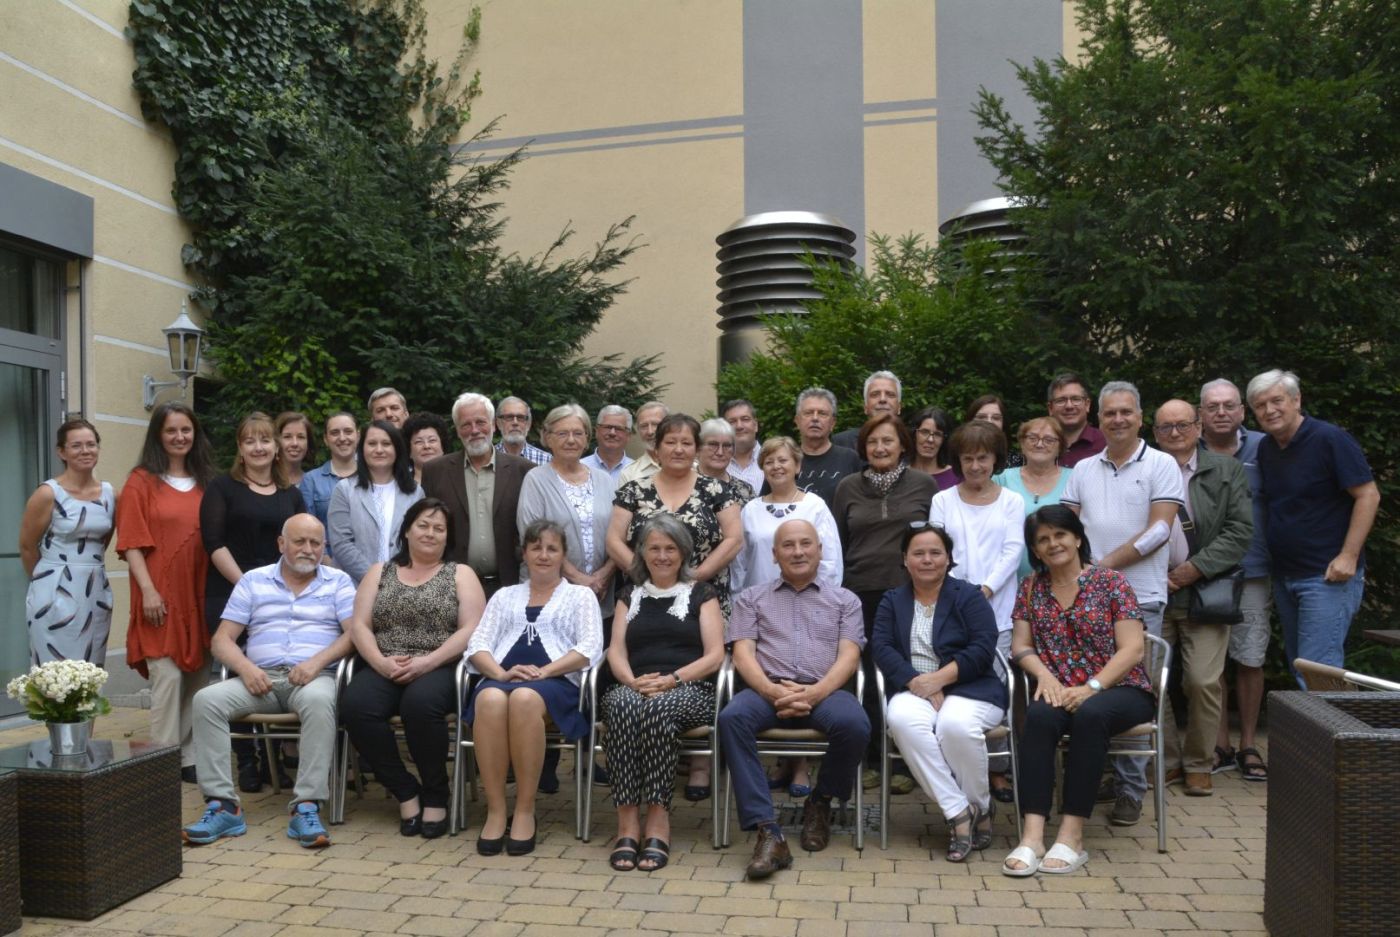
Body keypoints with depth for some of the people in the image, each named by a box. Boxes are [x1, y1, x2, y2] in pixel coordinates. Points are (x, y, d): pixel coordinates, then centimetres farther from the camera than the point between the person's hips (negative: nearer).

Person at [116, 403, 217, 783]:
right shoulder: (141, 482, 1)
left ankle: (191, 757, 15)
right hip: (161, 597, -4)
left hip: (200, 595, 5)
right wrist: (148, 590, -14)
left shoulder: (205, 483, 14)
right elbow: (132, 543, -5)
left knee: (199, 677, 6)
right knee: (168, 676, -7)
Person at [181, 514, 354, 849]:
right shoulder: (253, 581, 15)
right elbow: (222, 639, 10)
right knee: (206, 700, -24)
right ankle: (222, 805, -21)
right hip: (261, 677, 3)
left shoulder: (338, 582, 11)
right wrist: (246, 667, -11)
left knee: (319, 700, -37)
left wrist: (317, 661, -17)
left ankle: (306, 807, -34)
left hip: (315, 677, -2)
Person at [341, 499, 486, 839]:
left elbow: (471, 629, -2)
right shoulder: (379, 572, 19)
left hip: (439, 669, -3)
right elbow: (359, 625, 8)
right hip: (383, 670, 3)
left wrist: (426, 662, -15)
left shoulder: (461, 575, 11)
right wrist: (381, 662, -12)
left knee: (420, 703, -36)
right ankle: (406, 791, -11)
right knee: (354, 705, -29)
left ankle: (436, 794, -12)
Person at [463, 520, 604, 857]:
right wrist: (500, 672, -9)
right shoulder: (504, 596, 27)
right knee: (491, 698, -36)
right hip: (500, 680, 2)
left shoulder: (581, 595, 19)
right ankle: (495, 810, -27)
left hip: (555, 683, -2)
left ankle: (525, 811, -27)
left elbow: (590, 648, 3)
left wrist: (544, 671, -12)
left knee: (525, 698, -39)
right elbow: (477, 644, 13)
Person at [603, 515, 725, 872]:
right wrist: (633, 681, -12)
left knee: (659, 707, -37)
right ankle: (627, 820, -35)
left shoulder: (701, 594, 14)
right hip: (635, 689, 2)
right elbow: (616, 652, 11)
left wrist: (671, 679, -13)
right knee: (623, 705, -35)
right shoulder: (630, 596, 23)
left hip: (689, 689, -2)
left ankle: (658, 819, -31)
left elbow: (714, 656, 3)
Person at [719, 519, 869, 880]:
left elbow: (849, 657, 6)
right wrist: (773, 691, -13)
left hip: (824, 691, 0)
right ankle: (768, 832, -33)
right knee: (732, 718, -33)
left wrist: (814, 692, -13)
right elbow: (743, 654, 7)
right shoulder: (752, 598, 20)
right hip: (767, 690, 0)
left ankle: (820, 803, -3)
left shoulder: (844, 600, 20)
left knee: (854, 724, -33)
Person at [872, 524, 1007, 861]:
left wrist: (938, 679, -17)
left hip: (967, 687, -2)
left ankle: (981, 806, -6)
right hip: (912, 690, 2)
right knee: (902, 720, -33)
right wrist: (916, 681, -16)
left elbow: (983, 649, -7)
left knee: (955, 725, -36)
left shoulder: (969, 596, 7)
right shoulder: (892, 600, 16)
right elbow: (881, 647, 1)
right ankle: (958, 812, -24)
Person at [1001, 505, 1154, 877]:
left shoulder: (1111, 582, 0)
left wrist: (1091, 687, -19)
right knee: (1039, 715, -32)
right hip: (1060, 692, 2)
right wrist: (1044, 675, -13)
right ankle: (1032, 835, -37)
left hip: (1118, 690, -2)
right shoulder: (1031, 588, 12)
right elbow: (1020, 646, 8)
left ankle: (1072, 835, -32)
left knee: (1090, 714, -36)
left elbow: (1132, 649, -7)